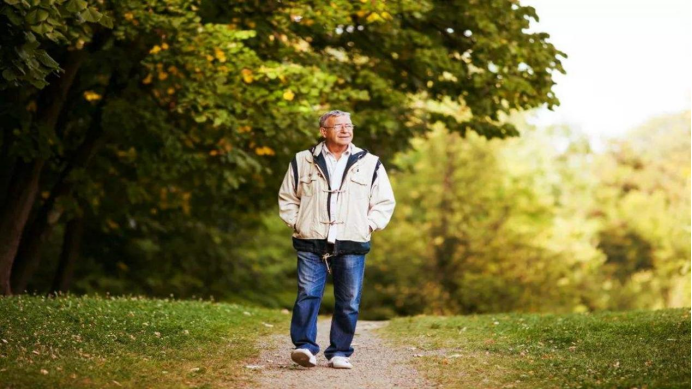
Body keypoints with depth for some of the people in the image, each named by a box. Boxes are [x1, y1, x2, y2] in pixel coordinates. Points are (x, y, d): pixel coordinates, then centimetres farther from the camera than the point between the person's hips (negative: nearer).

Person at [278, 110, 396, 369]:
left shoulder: (370, 164, 10)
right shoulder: (303, 161, 8)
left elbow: (385, 202, 15)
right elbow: (287, 197, 17)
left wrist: (369, 225, 2)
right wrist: (296, 223, 4)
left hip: (352, 246, 1)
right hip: (311, 244, -1)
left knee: (348, 302, 1)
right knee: (307, 295, -12)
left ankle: (339, 353, 8)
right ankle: (305, 346, -13)